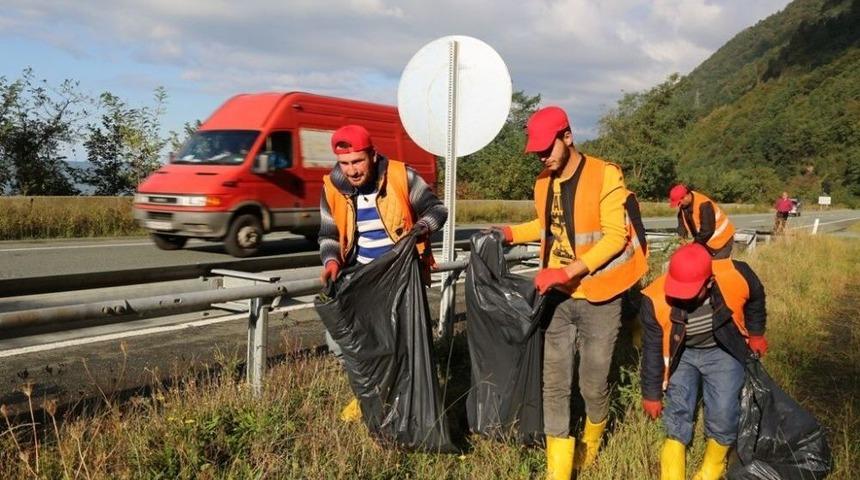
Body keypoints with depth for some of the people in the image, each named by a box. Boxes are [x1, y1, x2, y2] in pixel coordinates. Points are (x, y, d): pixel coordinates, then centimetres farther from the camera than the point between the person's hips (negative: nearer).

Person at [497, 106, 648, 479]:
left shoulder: (605, 176, -14)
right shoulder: (544, 183, 6)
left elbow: (615, 236, -18)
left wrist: (567, 272, -26)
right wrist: (510, 233, 4)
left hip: (598, 299, -5)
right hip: (558, 298, 5)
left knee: (592, 383, 7)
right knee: (555, 384, 3)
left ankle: (593, 436, 40)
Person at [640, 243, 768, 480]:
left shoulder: (737, 277, -33)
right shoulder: (656, 299, -32)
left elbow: (755, 299, -4)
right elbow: (652, 349, -15)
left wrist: (756, 334, 8)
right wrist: (652, 394, -5)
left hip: (723, 351, 0)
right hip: (682, 354, 0)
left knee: (723, 412, -9)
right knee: (678, 409, -10)